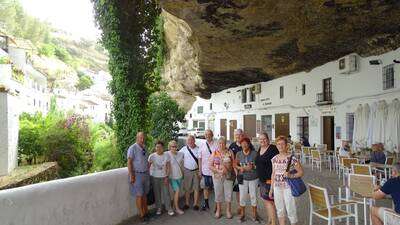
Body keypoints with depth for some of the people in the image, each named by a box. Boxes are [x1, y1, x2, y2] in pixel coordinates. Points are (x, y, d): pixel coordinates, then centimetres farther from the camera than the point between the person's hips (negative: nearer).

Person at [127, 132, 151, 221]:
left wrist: (148, 172, 12)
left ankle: (146, 211, 26)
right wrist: (131, 176, -20)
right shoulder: (132, 148, -13)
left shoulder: (144, 148, 8)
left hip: (146, 174, 6)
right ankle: (141, 214, 13)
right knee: (139, 195, 1)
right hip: (137, 175, -6)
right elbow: (129, 162, -16)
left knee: (145, 194, 14)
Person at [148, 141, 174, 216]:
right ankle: (159, 208, 23)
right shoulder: (152, 156, -9)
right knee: (157, 193, 8)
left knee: (166, 193, 2)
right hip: (154, 177, -1)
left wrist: (166, 177, -6)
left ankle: (169, 208, 14)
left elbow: (168, 167, -1)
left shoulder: (166, 155, -5)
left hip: (164, 177, 1)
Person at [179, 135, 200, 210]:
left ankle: (195, 204, 18)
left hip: (196, 171, 0)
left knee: (196, 188, 7)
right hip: (187, 171, 0)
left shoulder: (198, 149, -2)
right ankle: (187, 203, 22)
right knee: (187, 188, 8)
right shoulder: (184, 149, -1)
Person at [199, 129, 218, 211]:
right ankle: (206, 203, 28)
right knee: (205, 187, 13)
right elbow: (200, 158, 7)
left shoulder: (216, 145, -7)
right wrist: (200, 169, 5)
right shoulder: (202, 146, 3)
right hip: (205, 170, 3)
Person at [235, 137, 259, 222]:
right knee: (242, 197, 6)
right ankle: (242, 214, 25)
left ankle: (254, 215, 24)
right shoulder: (239, 154, -1)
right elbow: (235, 164, 5)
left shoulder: (254, 153, -8)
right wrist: (240, 168, -13)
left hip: (253, 178, -1)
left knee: (253, 196, 7)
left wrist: (253, 167, -21)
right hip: (243, 178, 2)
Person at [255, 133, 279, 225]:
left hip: (269, 179, -8)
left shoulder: (272, 149, -14)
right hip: (261, 179, 8)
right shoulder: (259, 149, 11)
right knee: (266, 200, 15)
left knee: (268, 200, -5)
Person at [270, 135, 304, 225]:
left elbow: (301, 172, -7)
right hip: (277, 187, 5)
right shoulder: (274, 159, 4)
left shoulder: (292, 158, -13)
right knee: (280, 210, 15)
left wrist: (290, 176, -24)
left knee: (290, 210, 3)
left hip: (288, 187, -5)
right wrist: (271, 189, 14)